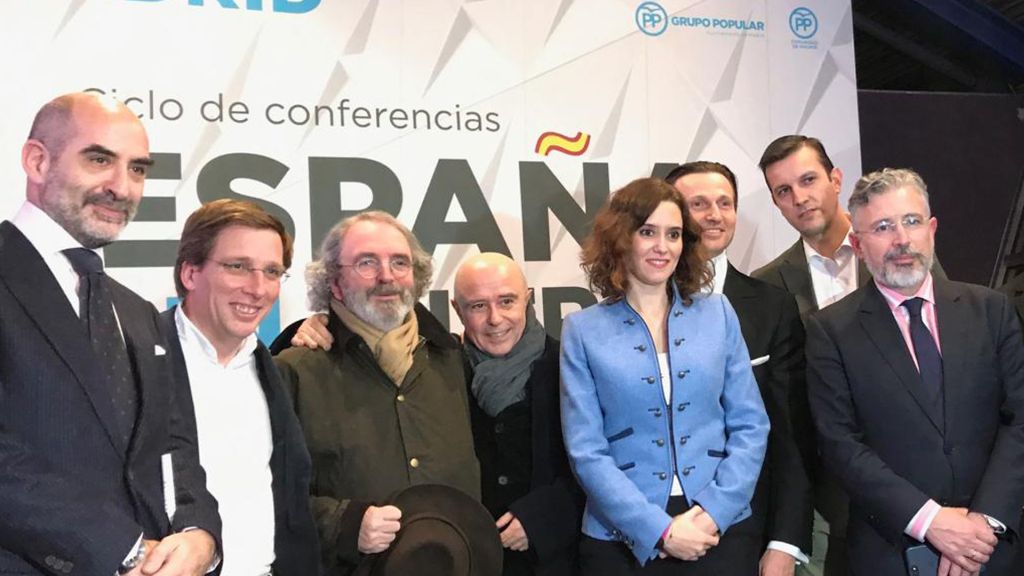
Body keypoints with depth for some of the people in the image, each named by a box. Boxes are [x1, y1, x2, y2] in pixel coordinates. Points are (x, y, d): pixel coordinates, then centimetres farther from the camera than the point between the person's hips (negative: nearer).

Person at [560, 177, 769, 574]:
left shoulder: (718, 313, 5)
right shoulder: (583, 330, -1)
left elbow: (751, 425, 3)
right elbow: (586, 451, -6)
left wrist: (714, 511, -10)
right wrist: (660, 531, -14)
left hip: (721, 529, 2)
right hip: (623, 539, -1)